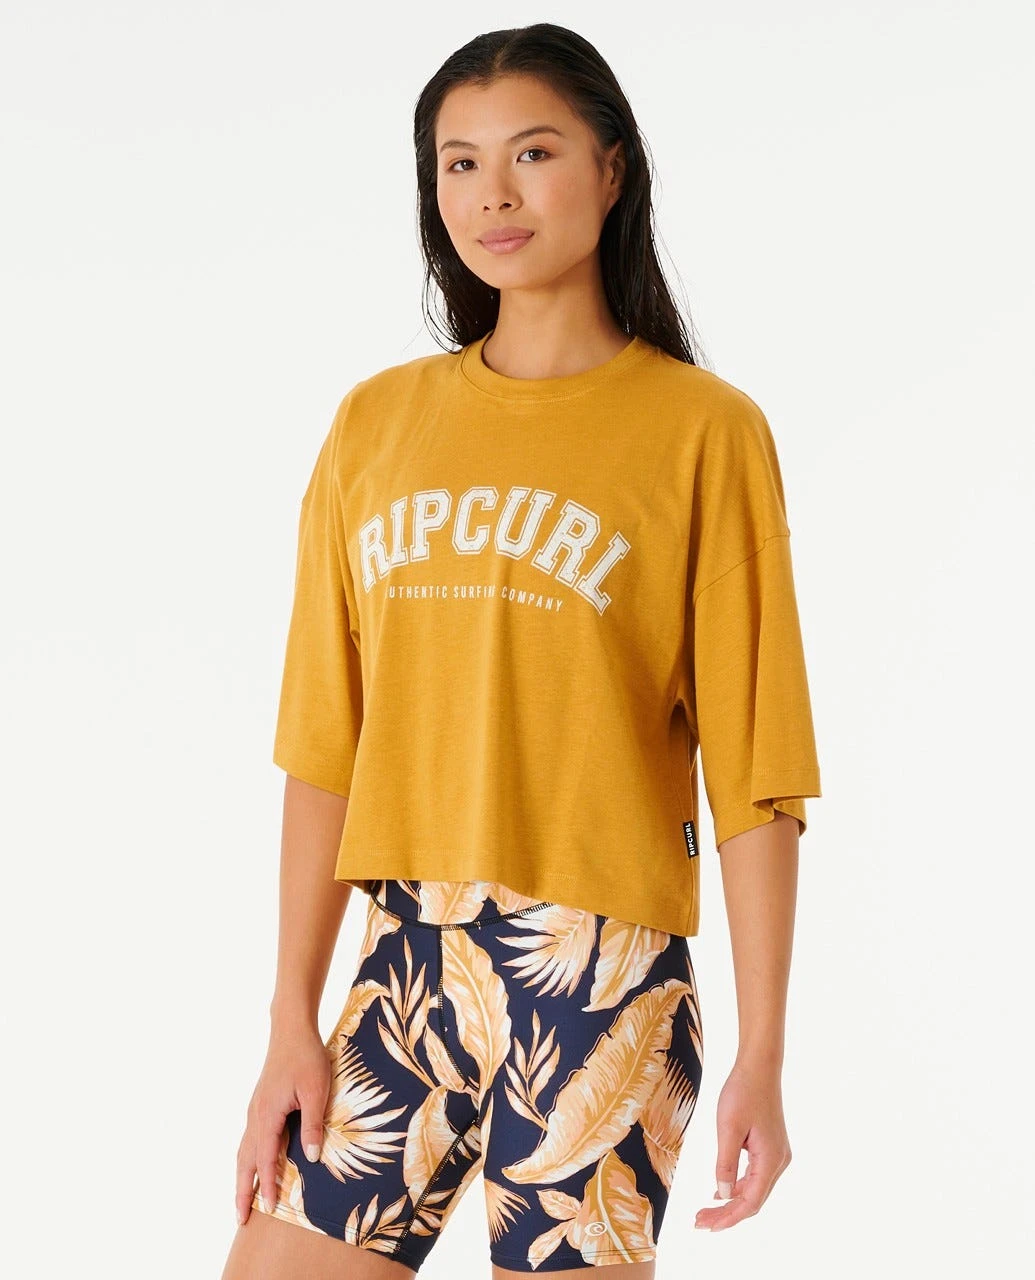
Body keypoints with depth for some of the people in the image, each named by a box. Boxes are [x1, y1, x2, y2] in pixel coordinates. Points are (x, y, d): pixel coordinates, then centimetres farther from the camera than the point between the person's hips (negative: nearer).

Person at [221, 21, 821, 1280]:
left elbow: (754, 772, -5)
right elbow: (325, 749, 8)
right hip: (406, 960, 4)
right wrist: (292, 1023, 5)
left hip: (600, 986, -4)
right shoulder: (377, 422, 8)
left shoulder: (702, 430, -3)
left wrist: (761, 1057, -8)